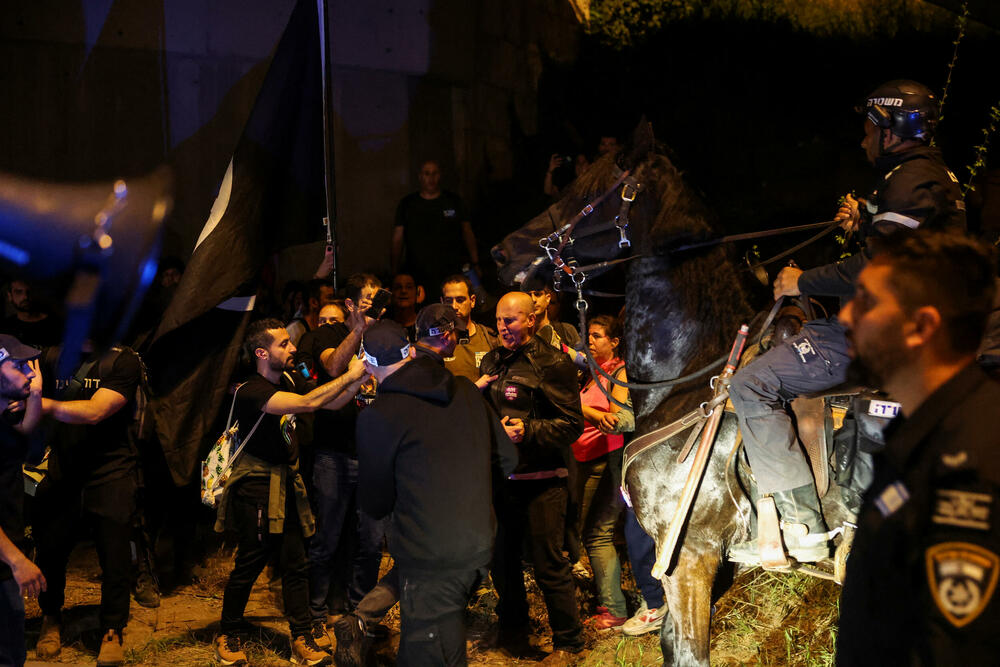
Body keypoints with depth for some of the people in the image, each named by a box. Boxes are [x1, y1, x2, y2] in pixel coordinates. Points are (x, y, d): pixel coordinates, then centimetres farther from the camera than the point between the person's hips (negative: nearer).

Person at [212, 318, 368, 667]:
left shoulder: (284, 385, 12)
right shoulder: (252, 391, -18)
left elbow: (330, 403, 11)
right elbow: (306, 403, -29)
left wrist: (357, 381, -6)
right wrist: (349, 377, -22)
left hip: (287, 486, 8)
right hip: (258, 488, -8)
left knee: (296, 565, 5)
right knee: (248, 566, 0)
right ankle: (227, 637, 17)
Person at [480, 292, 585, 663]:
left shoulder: (552, 364, -8)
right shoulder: (492, 362, 12)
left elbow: (572, 424, -11)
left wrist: (529, 431, -22)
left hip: (541, 481, -6)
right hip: (500, 477, 6)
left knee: (548, 565, -3)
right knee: (502, 560, 14)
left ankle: (567, 643, 10)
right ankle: (513, 634, 31)